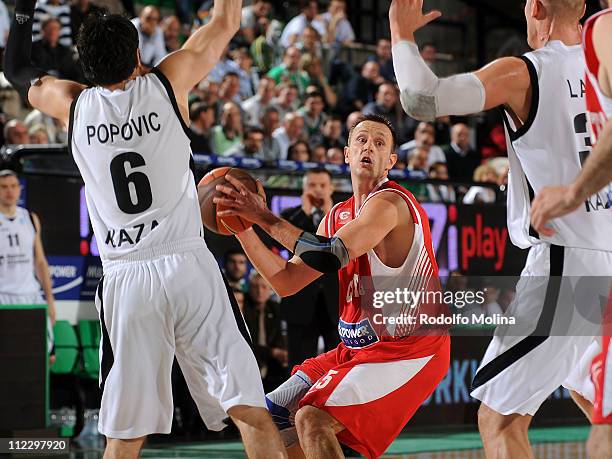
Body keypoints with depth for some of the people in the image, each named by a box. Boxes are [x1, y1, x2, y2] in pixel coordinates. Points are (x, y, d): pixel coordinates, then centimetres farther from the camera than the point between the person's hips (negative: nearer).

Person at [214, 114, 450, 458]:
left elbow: (328, 256, -28)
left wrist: (265, 217, -22)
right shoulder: (338, 216, 13)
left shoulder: (389, 203, -15)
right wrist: (243, 227, 3)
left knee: (312, 419, -25)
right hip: (358, 348, 9)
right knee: (274, 418, 10)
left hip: (406, 351, -9)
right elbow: (287, 282, 11)